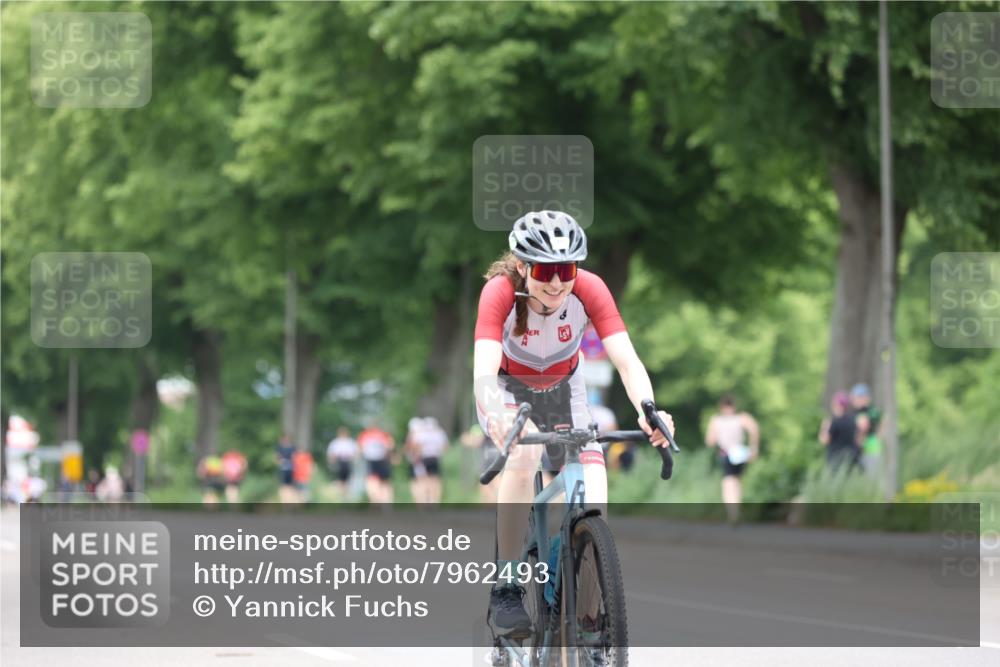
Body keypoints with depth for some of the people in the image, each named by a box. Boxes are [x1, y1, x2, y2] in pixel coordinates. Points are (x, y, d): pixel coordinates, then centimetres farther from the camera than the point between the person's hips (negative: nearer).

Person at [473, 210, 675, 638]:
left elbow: (627, 359, -35)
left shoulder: (589, 289, -28)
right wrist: (497, 417, -66)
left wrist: (648, 410, -55)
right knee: (523, 454, -35)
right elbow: (484, 370, -44)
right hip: (509, 389, -2)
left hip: (562, 390, 2)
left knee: (593, 497, -17)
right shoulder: (500, 292, -33)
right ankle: (506, 593, -26)